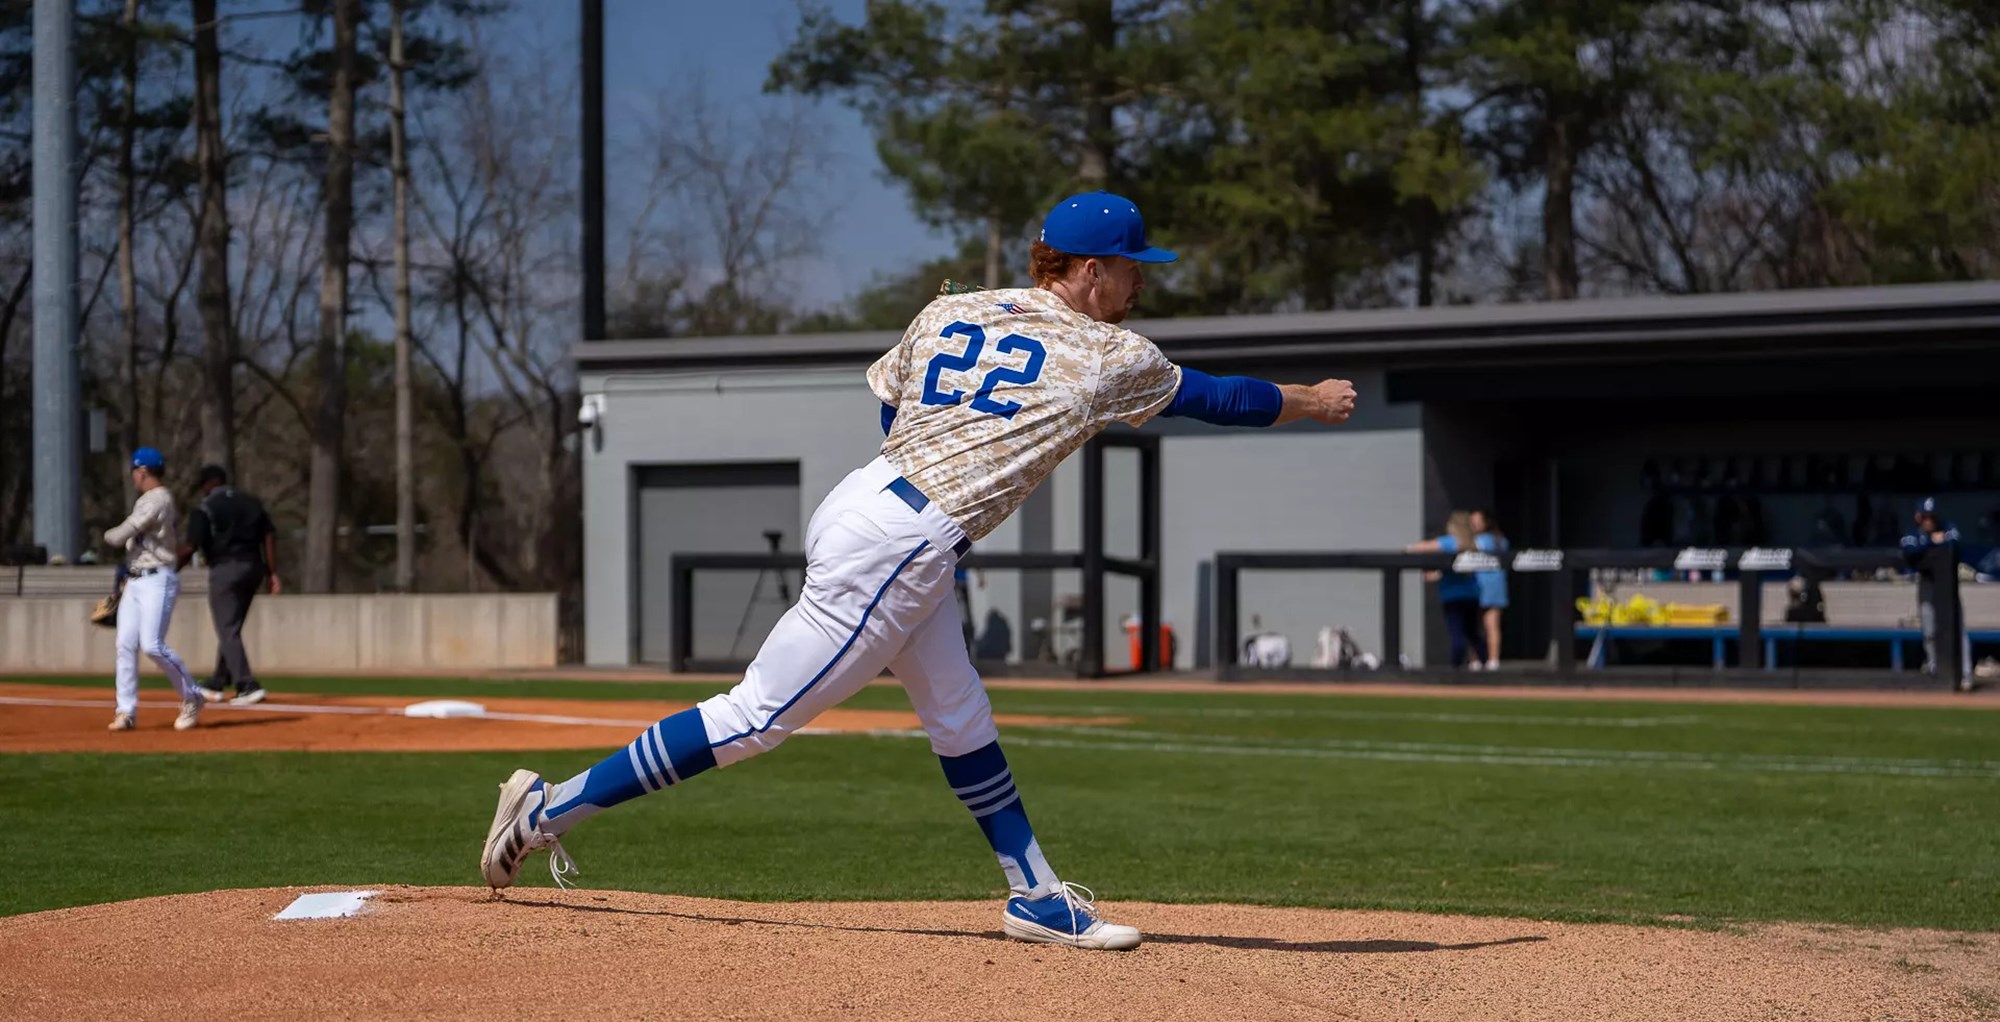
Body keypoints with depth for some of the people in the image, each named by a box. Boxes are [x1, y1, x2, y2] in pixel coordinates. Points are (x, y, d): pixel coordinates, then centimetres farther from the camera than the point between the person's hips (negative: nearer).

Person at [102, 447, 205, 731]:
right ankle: (127, 711, 1)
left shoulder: (157, 500, -14)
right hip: (135, 580, 10)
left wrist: (108, 534, 8)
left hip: (157, 580, -10)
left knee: (152, 645, -16)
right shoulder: (147, 501, 19)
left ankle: (192, 698, -2)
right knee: (125, 644, 1)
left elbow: (120, 536, -17)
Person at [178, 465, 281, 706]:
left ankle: (248, 686, -19)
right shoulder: (252, 503, 14)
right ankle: (217, 685, 26)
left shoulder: (204, 508, -4)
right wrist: (272, 573, 5)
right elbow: (269, 537, 6)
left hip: (225, 569, -7)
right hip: (253, 568, 7)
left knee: (228, 631, -6)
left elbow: (190, 548, -12)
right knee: (230, 629, 18)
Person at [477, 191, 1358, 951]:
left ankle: (1038, 898, 21)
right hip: (896, 549, -9)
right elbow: (1215, 399, 9)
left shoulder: (948, 312, 11)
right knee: (758, 716, -4)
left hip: (868, 500, 9)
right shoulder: (1108, 357, -4)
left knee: (960, 721, 14)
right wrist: (1312, 402, 25)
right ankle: (551, 806, -1)